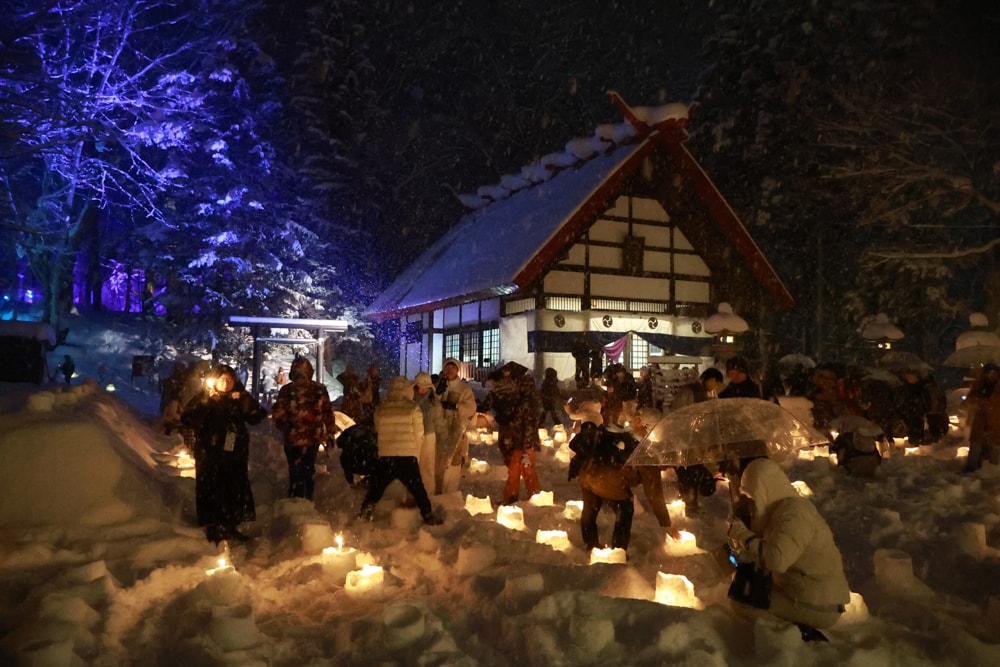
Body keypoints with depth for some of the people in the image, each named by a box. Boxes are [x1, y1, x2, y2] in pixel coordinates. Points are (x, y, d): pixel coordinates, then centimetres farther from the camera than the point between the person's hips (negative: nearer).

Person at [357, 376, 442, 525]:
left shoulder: (380, 409, 0)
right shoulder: (413, 409, -8)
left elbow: (377, 431, 9)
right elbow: (419, 435, -3)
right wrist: (415, 454, 10)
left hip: (385, 457, 2)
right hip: (408, 457, -2)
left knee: (376, 486, 19)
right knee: (417, 488, 9)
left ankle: (365, 512, 22)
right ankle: (427, 515, 12)